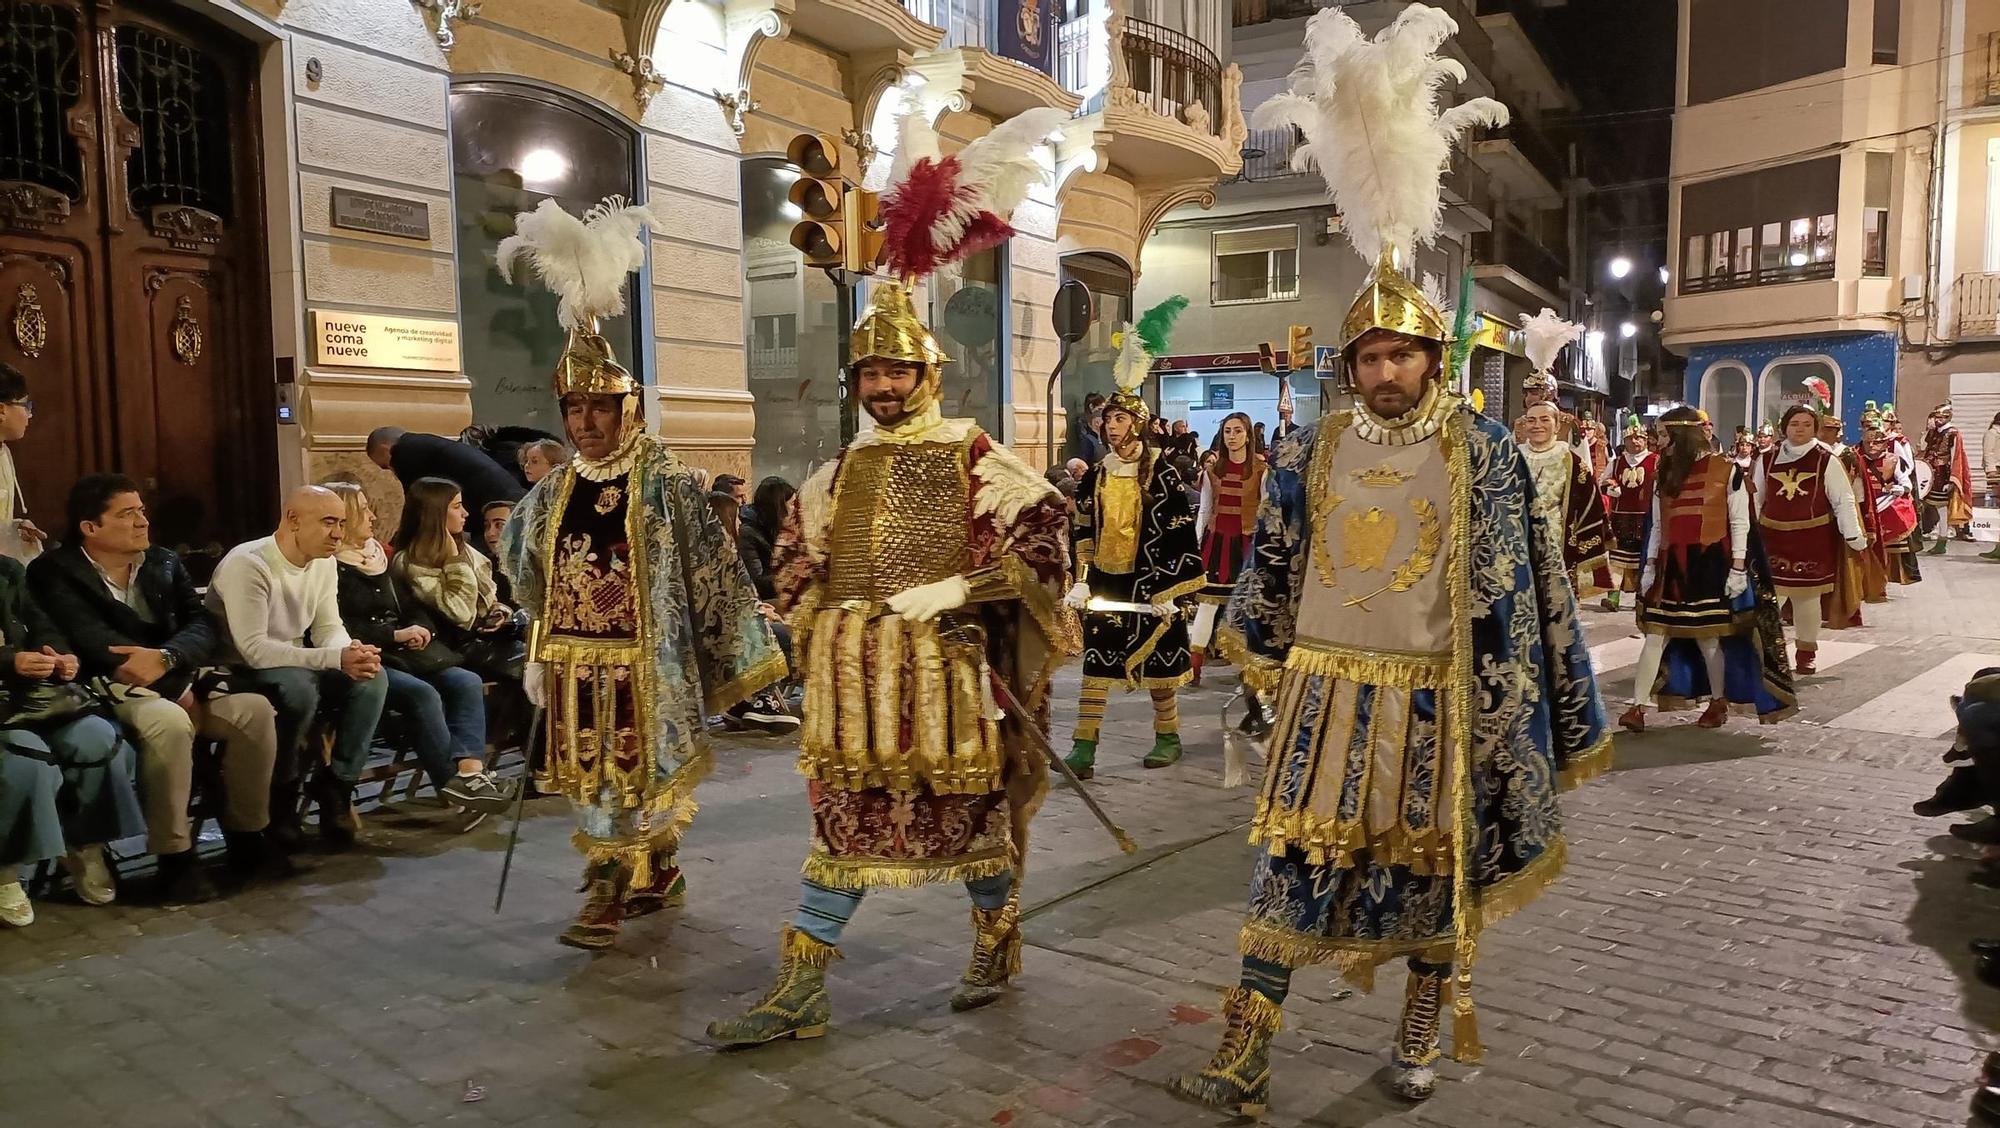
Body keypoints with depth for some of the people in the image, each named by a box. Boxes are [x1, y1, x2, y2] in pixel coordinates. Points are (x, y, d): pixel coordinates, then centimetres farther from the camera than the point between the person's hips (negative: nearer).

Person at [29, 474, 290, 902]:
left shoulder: (165, 562, 12)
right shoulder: (55, 572, -3)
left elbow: (204, 627, 0)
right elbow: (94, 643, -16)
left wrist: (165, 659, -23)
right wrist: (177, 688, -17)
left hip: (180, 681, 5)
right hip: (112, 690, -5)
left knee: (255, 710, -20)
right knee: (170, 722, -37)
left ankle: (246, 836, -5)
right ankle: (174, 855, -23)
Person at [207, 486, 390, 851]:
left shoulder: (324, 562, 1)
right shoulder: (248, 564, -23)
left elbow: (329, 628, 2)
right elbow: (254, 650, -31)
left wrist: (352, 652, -24)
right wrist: (336, 659, -39)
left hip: (297, 669, 7)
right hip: (239, 677, -7)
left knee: (371, 677, -17)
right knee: (300, 686, -36)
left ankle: (335, 788, -8)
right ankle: (279, 800, -15)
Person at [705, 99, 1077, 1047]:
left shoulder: (977, 462, -5)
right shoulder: (837, 475, 11)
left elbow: (1040, 541, -6)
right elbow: (797, 556, 23)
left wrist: (974, 597, -13)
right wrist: (812, 627, 14)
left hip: (945, 680, -4)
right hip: (852, 684, 5)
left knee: (971, 811, 9)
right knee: (843, 824, 8)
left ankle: (996, 944, 34)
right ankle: (799, 992, 14)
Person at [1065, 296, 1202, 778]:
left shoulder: (1162, 473, -6)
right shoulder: (1096, 475, 7)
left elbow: (1179, 535, -9)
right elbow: (1082, 532, 9)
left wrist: (1168, 592, -13)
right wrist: (1080, 581, 0)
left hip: (1148, 581, -4)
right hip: (1104, 581, 4)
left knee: (1157, 663, 7)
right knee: (1096, 664, 0)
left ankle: (1168, 737, 25)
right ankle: (1084, 749, 0)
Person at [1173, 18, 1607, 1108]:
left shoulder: (1482, 451, -5)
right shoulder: (1311, 452, 1)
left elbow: (1513, 588, -4)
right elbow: (1271, 562, 14)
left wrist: (1538, 713, -4)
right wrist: (1256, 645, 24)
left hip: (1434, 701, -1)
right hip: (1326, 694, 2)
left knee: (1433, 869, 12)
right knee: (1291, 867, 2)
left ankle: (1418, 1040, 33)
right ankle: (1242, 1063, 8)